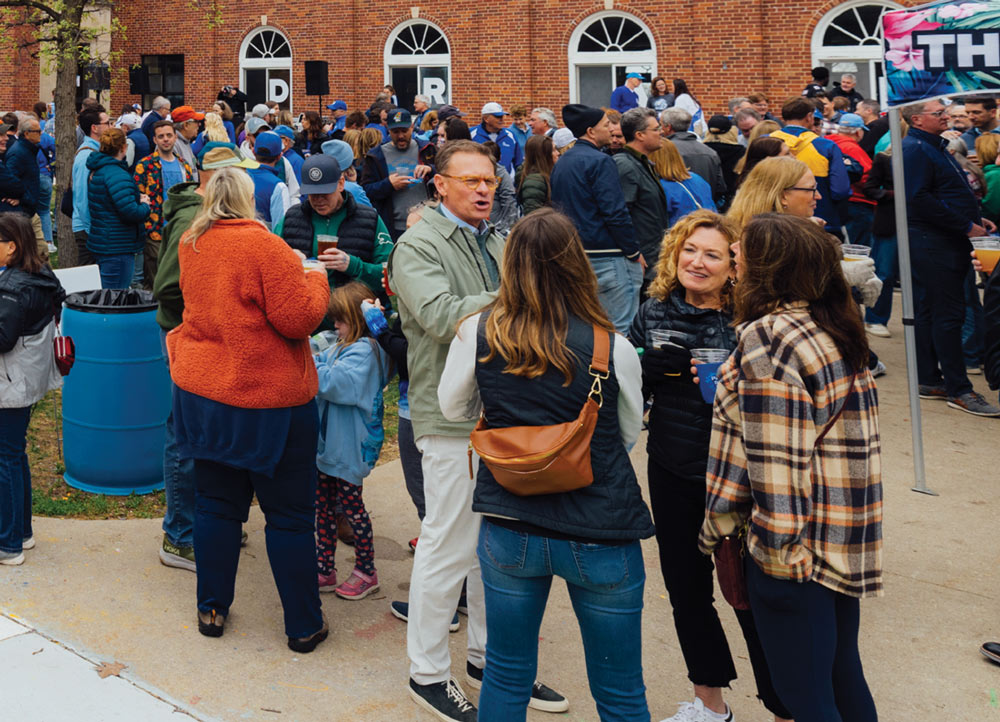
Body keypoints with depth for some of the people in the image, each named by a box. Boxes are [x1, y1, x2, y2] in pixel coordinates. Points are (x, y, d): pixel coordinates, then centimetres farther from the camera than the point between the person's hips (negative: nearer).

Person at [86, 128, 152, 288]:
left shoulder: (97, 170, 13)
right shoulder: (117, 174, -19)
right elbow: (130, 212, -26)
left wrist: (136, 199, 7)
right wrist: (145, 205, -5)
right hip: (117, 248, -10)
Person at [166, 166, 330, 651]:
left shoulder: (191, 244, 4)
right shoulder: (265, 247, -17)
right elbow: (300, 319, -19)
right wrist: (314, 281, 0)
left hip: (201, 389, 6)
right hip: (267, 399, -6)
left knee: (215, 503, 17)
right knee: (290, 515, 6)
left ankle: (212, 609, 26)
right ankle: (304, 626, 15)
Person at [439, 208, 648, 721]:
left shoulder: (478, 334, -8)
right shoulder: (612, 348, -13)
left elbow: (454, 409, 9)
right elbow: (629, 434, 3)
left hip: (508, 531, 2)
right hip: (600, 534, -2)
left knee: (506, 677, 19)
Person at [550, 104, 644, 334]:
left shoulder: (560, 163, 14)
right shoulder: (600, 162, -13)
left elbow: (557, 208, 19)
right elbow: (616, 212, -18)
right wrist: (635, 252, -11)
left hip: (574, 254, 9)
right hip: (608, 256, -9)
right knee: (621, 328, -7)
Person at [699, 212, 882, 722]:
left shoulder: (766, 339, -18)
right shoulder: (833, 329, 7)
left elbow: (775, 460, -21)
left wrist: (778, 543, -17)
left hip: (794, 547, -9)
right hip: (846, 540, 9)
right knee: (842, 674, 22)